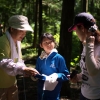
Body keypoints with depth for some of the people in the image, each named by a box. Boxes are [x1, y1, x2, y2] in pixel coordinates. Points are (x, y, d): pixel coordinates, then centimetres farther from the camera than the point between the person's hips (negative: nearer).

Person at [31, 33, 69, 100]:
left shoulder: (59, 58, -11)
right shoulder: (40, 59, 1)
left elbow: (65, 75, -8)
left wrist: (57, 76, -25)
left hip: (53, 93, -4)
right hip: (41, 92, 4)